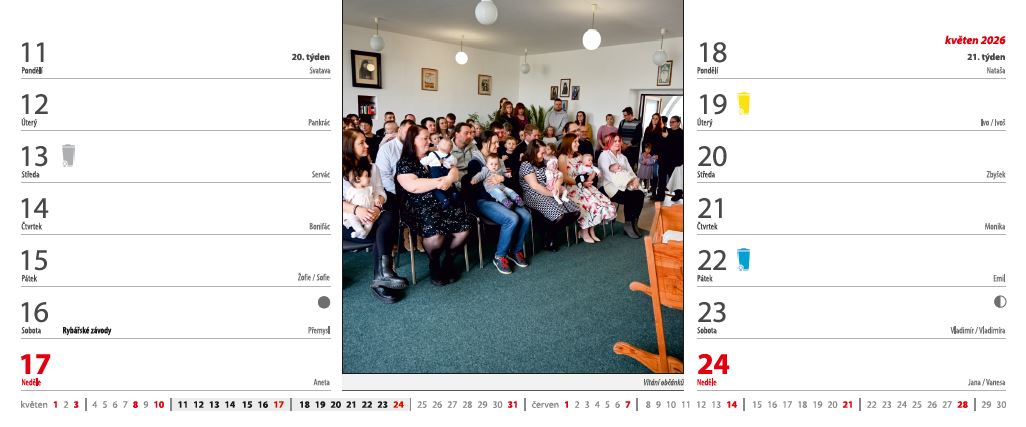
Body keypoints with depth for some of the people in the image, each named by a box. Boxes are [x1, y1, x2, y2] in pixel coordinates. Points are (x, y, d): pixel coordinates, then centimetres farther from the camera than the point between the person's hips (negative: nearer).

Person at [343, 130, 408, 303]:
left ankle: (381, 278, -39)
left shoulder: (371, 167, 20)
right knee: (385, 233, -30)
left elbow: (381, 192, 10)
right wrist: (356, 209, -24)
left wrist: (378, 206, -14)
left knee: (388, 217, -32)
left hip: (371, 216, 4)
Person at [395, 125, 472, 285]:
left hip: (445, 201, 5)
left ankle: (448, 262, 7)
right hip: (419, 206, -5)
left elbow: (455, 173, 10)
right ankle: (434, 265, 0)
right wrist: (440, 182, -14)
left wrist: (449, 179, -15)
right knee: (435, 233, -32)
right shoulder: (404, 162, 3)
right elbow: (413, 186, -14)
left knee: (464, 229, -19)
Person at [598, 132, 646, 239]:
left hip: (625, 186, 7)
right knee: (629, 198, -29)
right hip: (610, 186, -6)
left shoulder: (622, 156, 22)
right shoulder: (604, 155, -2)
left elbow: (630, 171, 14)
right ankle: (628, 226, -12)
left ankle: (633, 224, -11)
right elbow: (608, 175, -14)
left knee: (640, 195, -20)